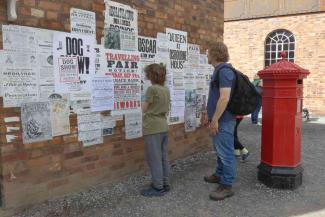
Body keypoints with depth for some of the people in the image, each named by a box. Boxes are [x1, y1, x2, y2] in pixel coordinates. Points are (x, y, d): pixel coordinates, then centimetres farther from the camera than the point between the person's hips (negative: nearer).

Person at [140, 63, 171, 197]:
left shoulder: (152, 89, -16)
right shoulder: (166, 90, 7)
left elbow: (144, 109, -9)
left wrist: (144, 103, 10)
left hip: (152, 128, -8)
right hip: (163, 127, 8)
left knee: (154, 158, 0)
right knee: (163, 157, 13)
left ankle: (158, 187, 6)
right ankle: (165, 184, 22)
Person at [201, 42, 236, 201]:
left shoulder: (224, 71, -18)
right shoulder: (219, 71, 14)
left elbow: (224, 98, -26)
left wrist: (214, 120, -23)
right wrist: (208, 113, 24)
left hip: (223, 120, -10)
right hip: (218, 118, 10)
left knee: (225, 152, -2)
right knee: (219, 150, 21)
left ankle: (227, 186, 7)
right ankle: (219, 175, 36)